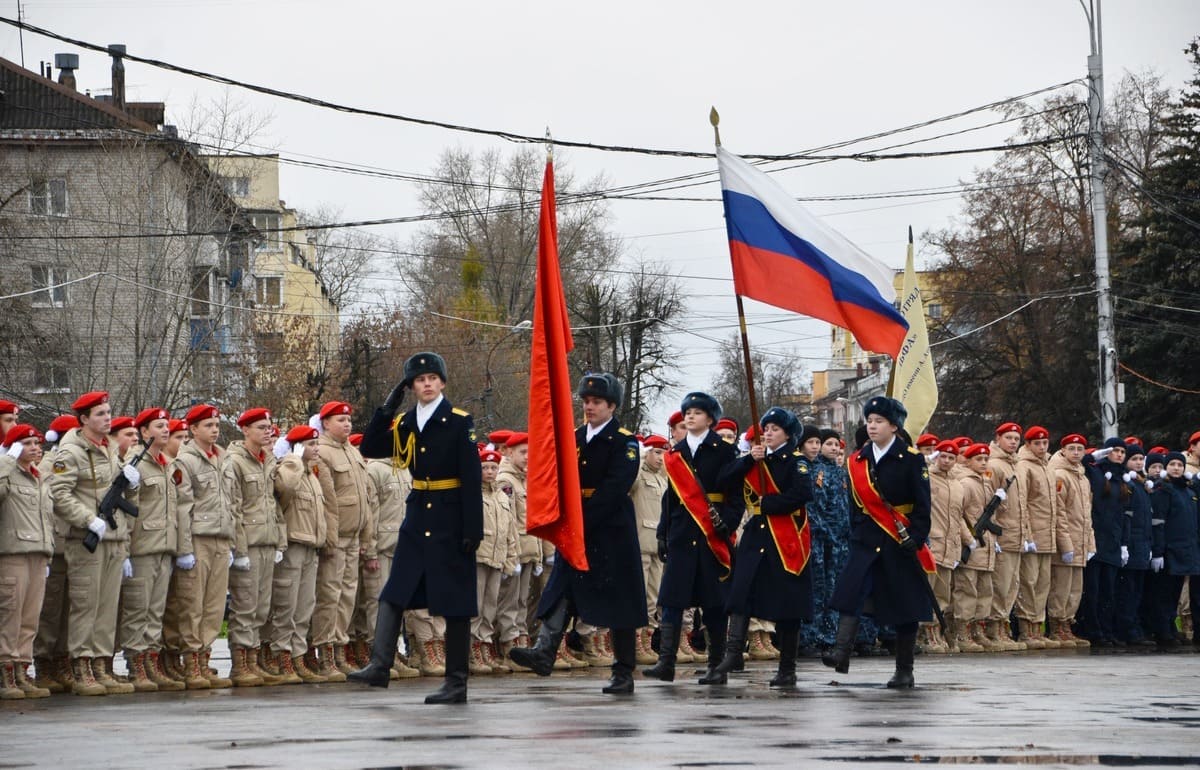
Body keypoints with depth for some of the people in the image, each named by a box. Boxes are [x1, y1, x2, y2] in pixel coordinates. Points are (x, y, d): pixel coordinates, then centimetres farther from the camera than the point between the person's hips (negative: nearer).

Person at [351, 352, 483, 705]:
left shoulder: (459, 421, -7)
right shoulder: (405, 424, 10)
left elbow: (472, 478, -10)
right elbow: (370, 448, 6)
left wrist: (473, 529, -15)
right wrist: (387, 409, -4)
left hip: (450, 520, -6)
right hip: (417, 517, 6)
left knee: (455, 602, -1)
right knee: (394, 593, -3)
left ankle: (457, 682, 3)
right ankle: (379, 665, -6)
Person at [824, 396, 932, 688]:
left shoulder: (911, 459, -4)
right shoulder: (858, 461, 9)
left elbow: (922, 505, -6)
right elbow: (855, 504, 14)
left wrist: (915, 539, -13)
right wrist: (855, 536, 8)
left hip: (900, 544, -3)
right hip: (866, 541, 3)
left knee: (904, 607, 2)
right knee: (852, 592, -16)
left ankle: (905, 671, 10)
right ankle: (841, 655, -25)